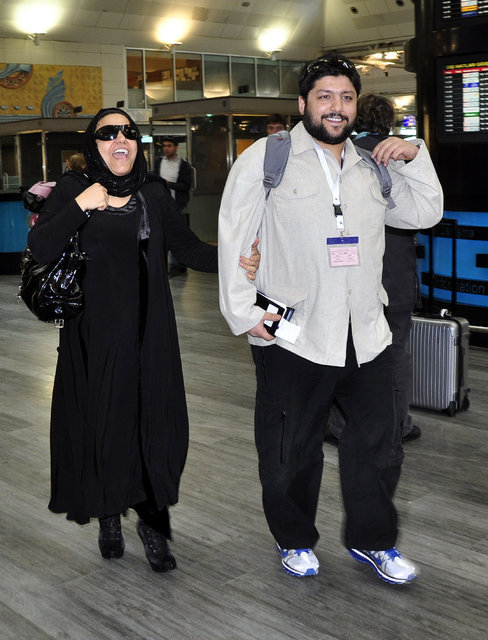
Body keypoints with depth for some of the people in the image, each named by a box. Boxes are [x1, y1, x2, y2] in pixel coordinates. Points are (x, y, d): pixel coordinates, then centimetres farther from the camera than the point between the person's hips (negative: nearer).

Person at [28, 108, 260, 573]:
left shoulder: (153, 193, 9)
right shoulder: (73, 189, 0)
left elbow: (186, 247, 7)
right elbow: (40, 250, -9)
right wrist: (81, 206, -19)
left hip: (149, 330, 2)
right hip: (96, 330, -2)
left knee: (154, 423, 0)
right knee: (102, 424, 3)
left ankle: (152, 521, 17)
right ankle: (108, 517, 25)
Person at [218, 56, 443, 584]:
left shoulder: (372, 166, 14)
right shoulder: (266, 158, -1)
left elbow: (426, 213, 19)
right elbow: (233, 239, -4)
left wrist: (413, 158, 5)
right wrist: (244, 312, -9)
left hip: (366, 336, 5)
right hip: (292, 337, -4)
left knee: (378, 446, 11)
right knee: (291, 451, 10)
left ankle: (371, 540, 32)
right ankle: (294, 540, 33)